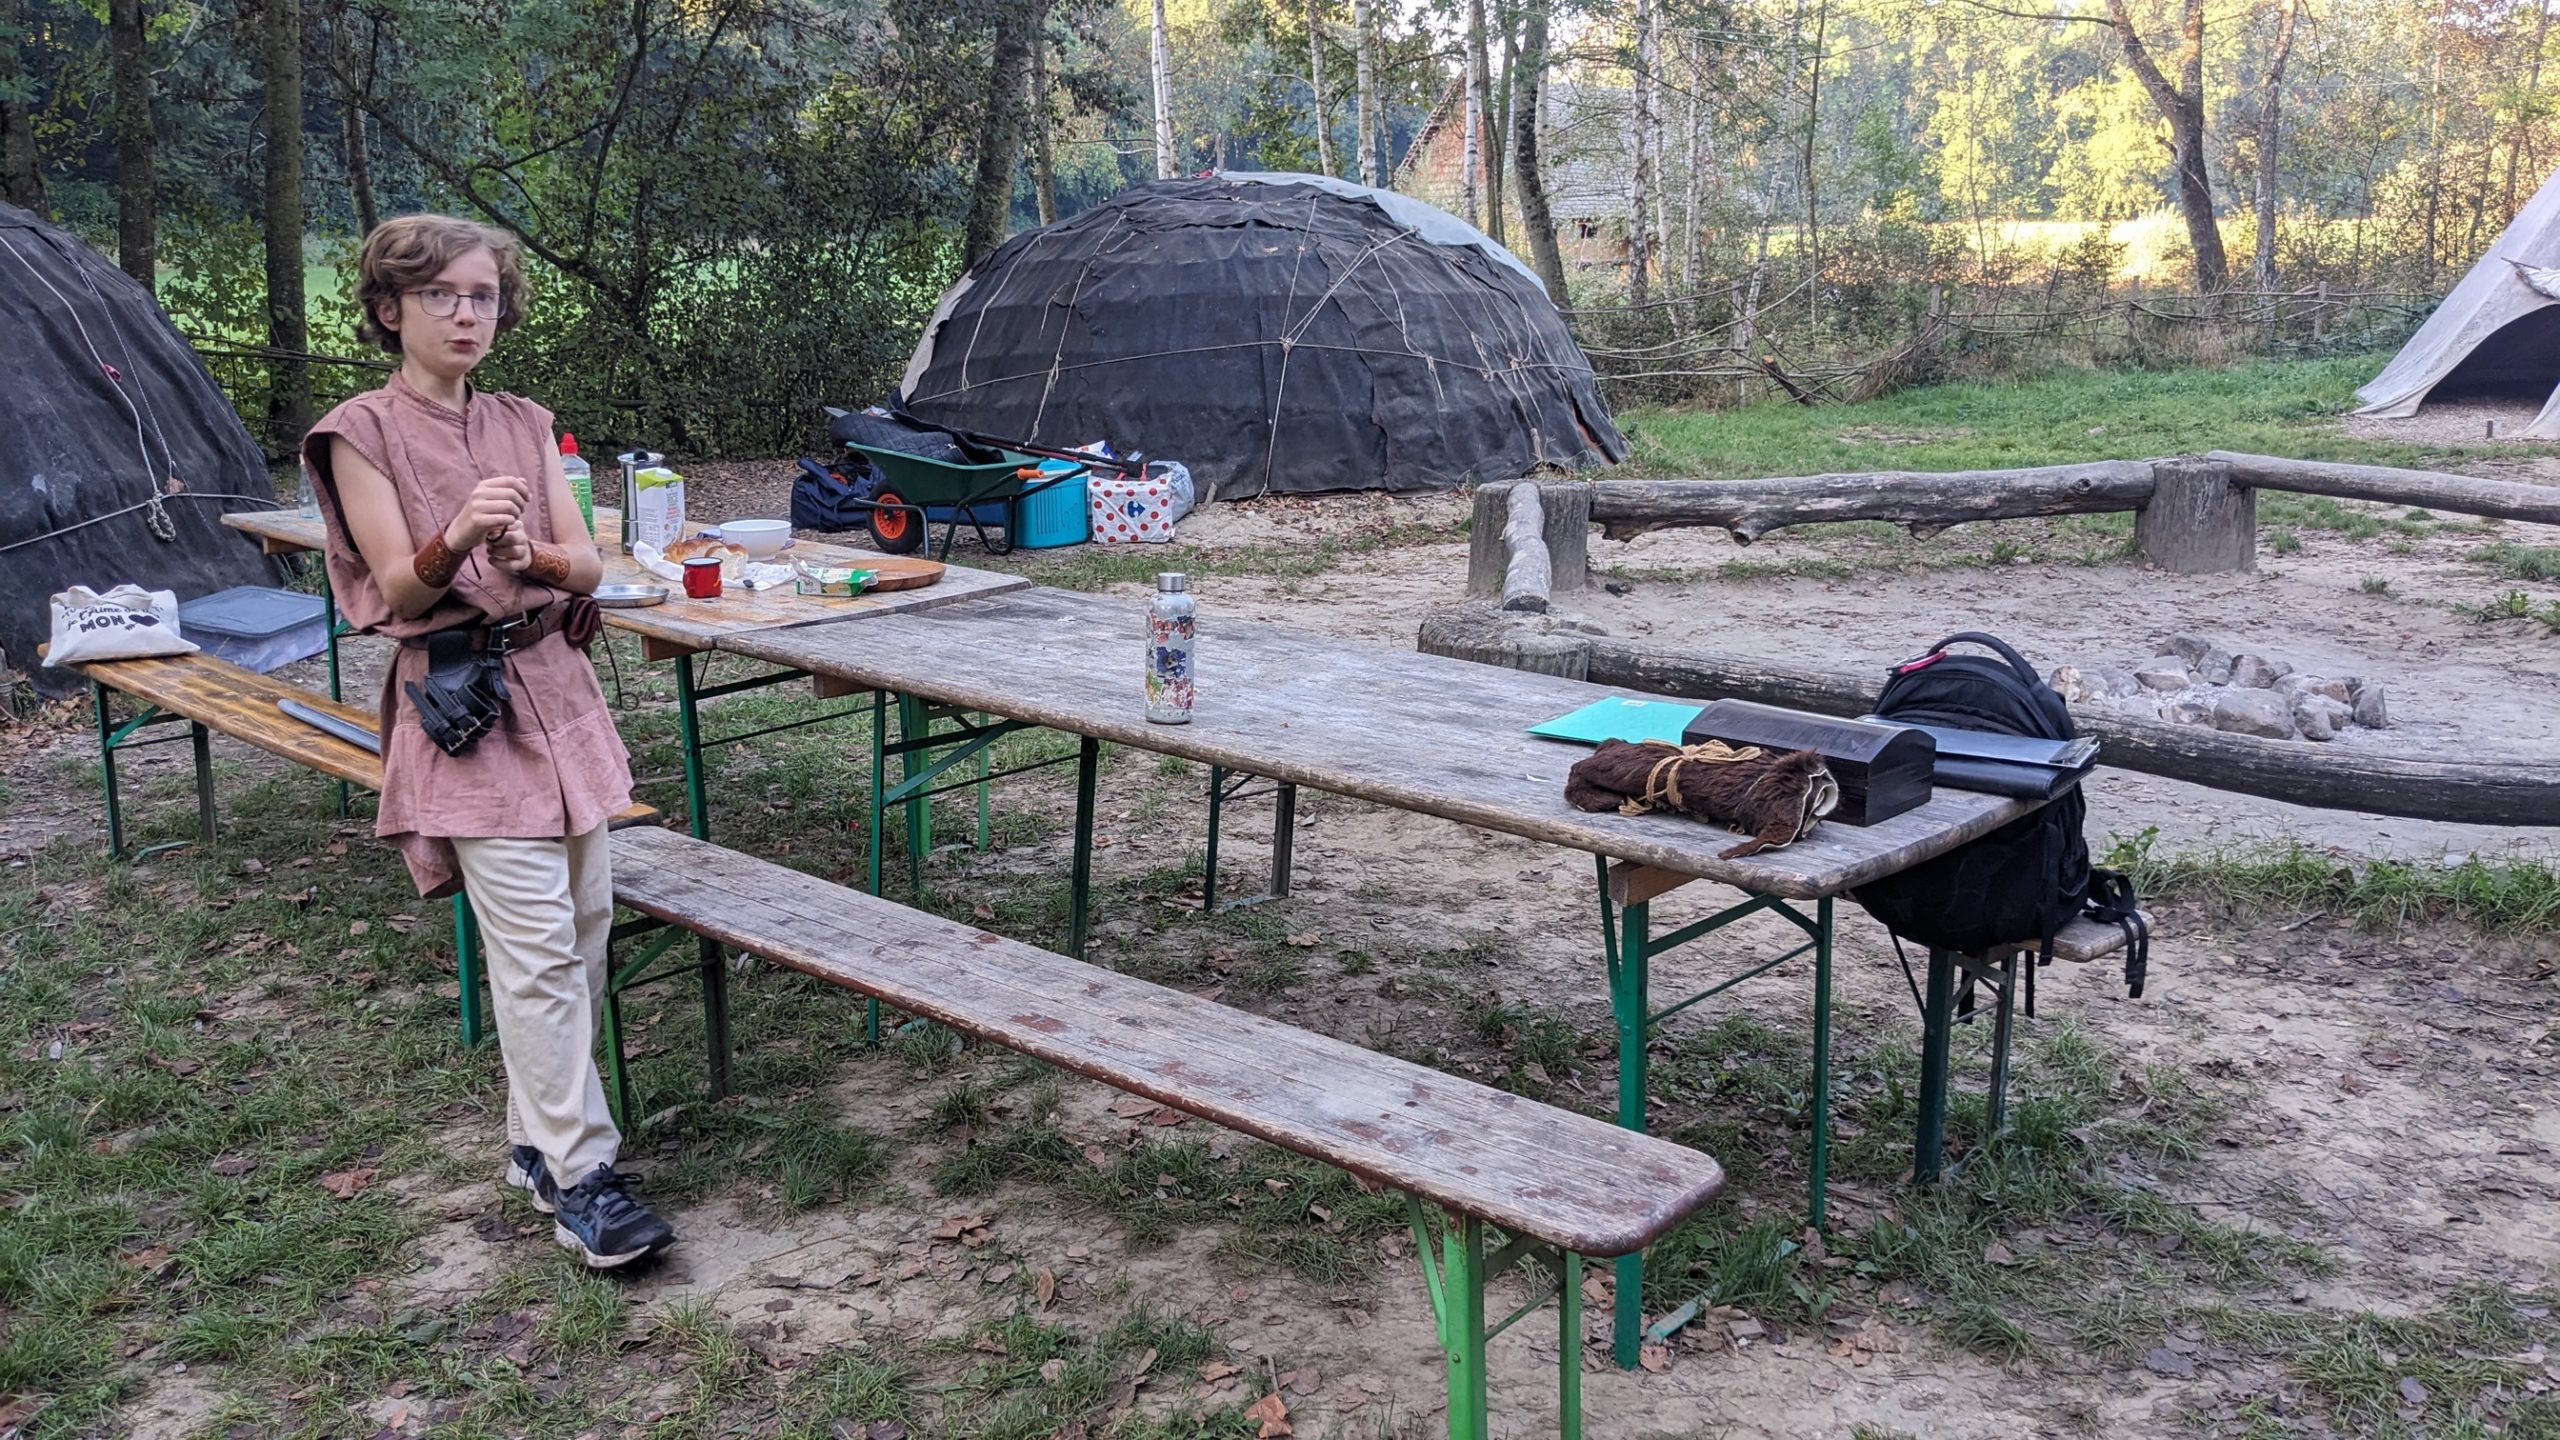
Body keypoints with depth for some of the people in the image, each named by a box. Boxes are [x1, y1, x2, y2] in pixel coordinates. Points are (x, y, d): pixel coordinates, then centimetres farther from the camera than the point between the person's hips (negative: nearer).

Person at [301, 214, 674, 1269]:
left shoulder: (524, 426, 11)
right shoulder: (362, 434, -4)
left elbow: (588, 566, 2)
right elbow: (402, 591, -12)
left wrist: (529, 557, -21)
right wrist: (456, 539, -33)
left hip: (558, 689, 6)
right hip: (462, 706, -6)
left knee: (584, 928, 8)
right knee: (539, 948, -10)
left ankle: (537, 1135, 22)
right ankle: (580, 1179, -4)